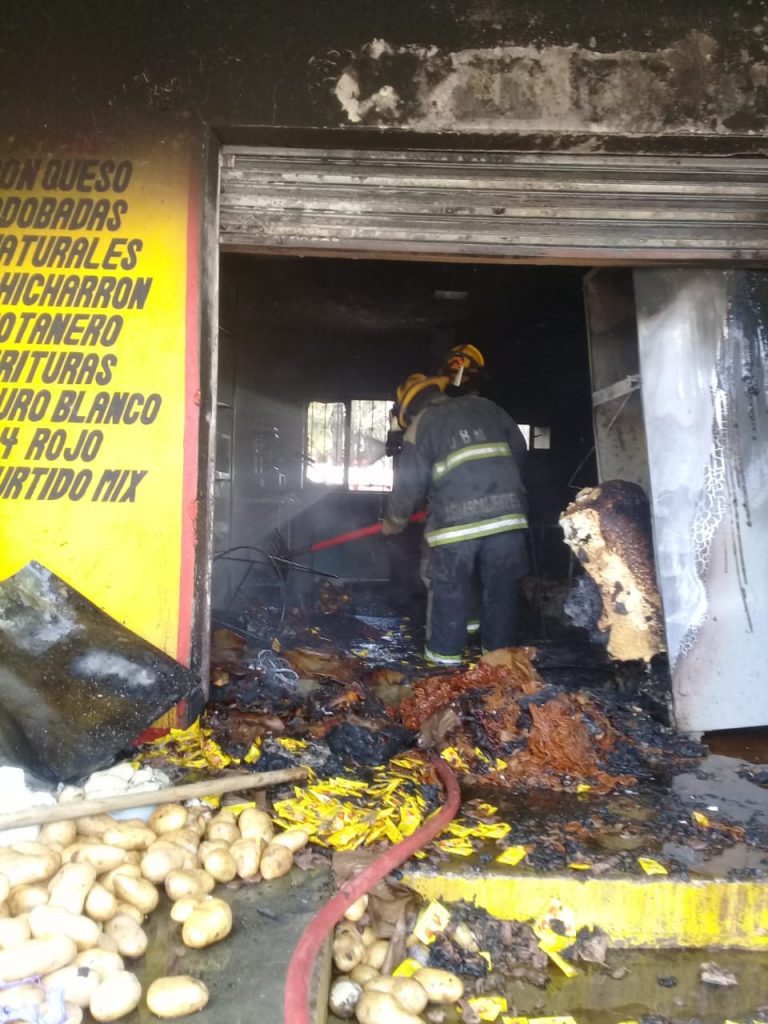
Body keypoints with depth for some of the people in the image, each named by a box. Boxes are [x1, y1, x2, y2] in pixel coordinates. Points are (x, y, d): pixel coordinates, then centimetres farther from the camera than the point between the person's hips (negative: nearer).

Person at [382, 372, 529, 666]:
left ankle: (445, 655, 17)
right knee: (501, 589, 13)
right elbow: (519, 451, 18)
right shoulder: (485, 406, 18)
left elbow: (409, 484, 3)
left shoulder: (421, 425, 6)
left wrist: (393, 522, 17)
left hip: (456, 520, -3)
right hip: (506, 512, 4)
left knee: (449, 591, 10)